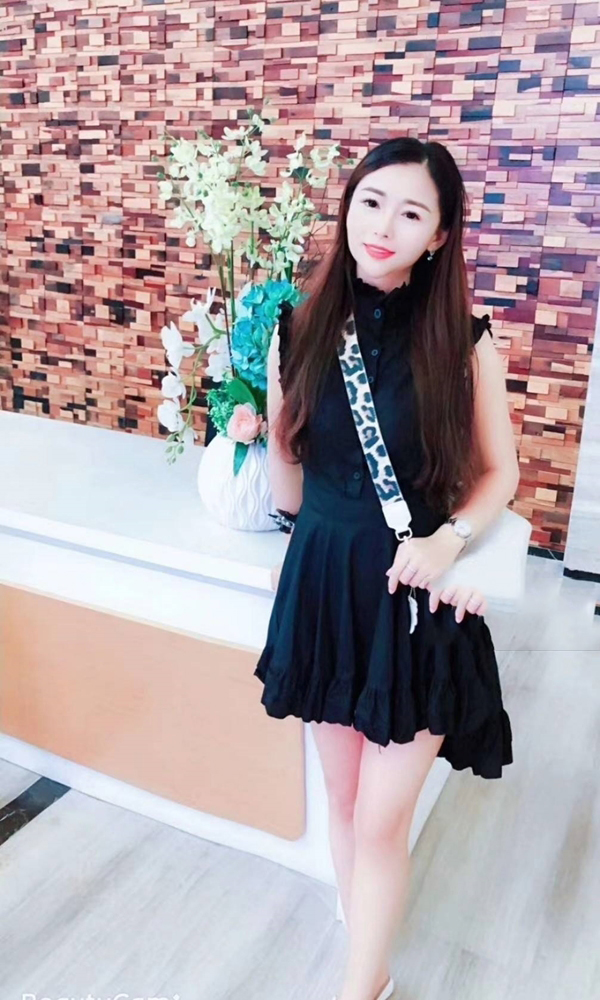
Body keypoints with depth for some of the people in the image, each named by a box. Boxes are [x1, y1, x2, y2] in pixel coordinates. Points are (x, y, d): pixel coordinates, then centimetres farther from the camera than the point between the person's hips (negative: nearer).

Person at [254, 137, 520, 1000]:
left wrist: (447, 540, -15)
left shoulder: (465, 342, -8)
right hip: (322, 586, 3)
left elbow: (500, 472, 1)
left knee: (381, 822, 4)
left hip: (418, 599, -2)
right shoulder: (298, 329, -2)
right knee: (342, 797, 18)